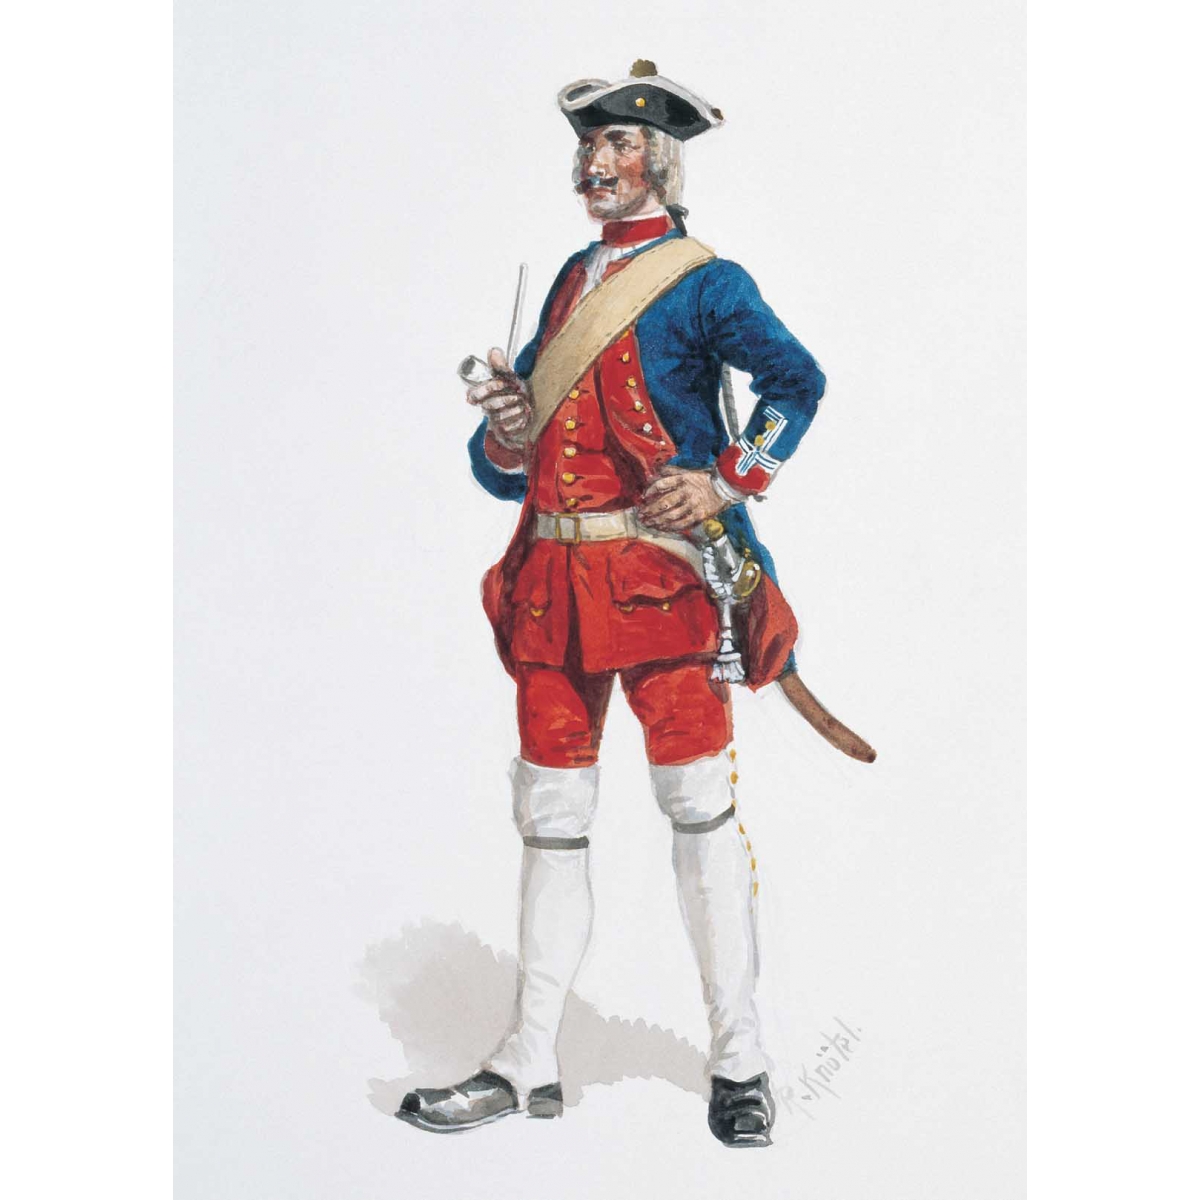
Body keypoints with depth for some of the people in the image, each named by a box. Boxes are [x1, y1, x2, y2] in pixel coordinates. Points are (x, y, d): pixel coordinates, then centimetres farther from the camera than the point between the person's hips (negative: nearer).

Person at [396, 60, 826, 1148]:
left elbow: (796, 382, -12)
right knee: (552, 816, 8)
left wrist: (727, 482, -22)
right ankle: (529, 1065, 17)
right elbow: (505, 466, 21)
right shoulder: (573, 278, 19)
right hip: (554, 576, 6)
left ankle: (740, 1064, 11)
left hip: (660, 571, -6)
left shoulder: (705, 283, 0)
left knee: (700, 809, -1)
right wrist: (507, 432, 0)